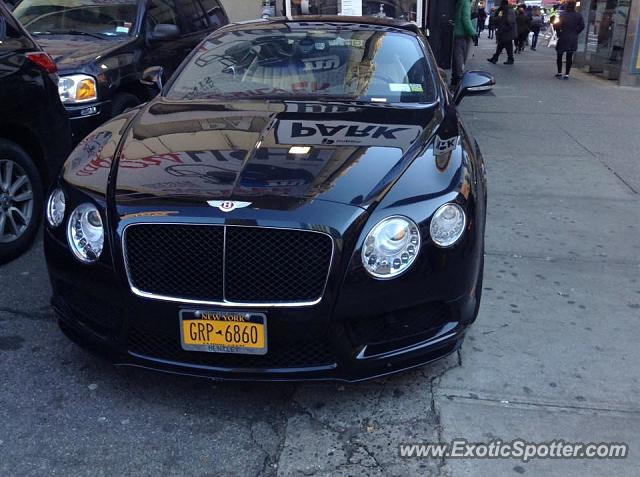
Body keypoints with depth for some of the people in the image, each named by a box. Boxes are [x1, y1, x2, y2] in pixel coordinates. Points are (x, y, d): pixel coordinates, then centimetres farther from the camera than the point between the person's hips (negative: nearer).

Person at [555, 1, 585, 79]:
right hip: (573, 39, 3)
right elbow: (582, 26, -1)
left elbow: (557, 25, -14)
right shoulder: (578, 16, 0)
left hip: (563, 38, -3)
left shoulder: (563, 15, -10)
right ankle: (566, 74, 4)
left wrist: (559, 34, 0)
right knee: (569, 57, 6)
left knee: (559, 56, 11)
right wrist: (575, 33, 8)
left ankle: (559, 73, 11)